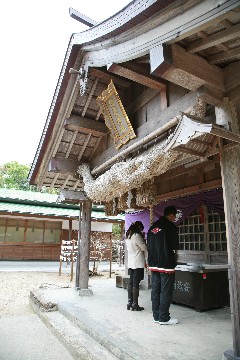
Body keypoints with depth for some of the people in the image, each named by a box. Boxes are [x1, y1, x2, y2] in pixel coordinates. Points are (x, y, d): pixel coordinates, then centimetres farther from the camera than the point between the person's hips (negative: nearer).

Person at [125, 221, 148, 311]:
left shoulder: (128, 237, 10)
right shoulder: (137, 236, -15)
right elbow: (144, 248, -10)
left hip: (130, 263, 8)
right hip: (138, 263, -8)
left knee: (131, 283, 12)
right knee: (136, 284, -2)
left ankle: (129, 303, 18)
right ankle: (135, 304, 4)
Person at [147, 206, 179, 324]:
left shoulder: (152, 227, 12)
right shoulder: (170, 226, -10)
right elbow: (175, 245, -10)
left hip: (153, 264, 7)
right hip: (166, 264, -7)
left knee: (155, 290, 11)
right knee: (166, 292, 2)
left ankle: (156, 316, 20)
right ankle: (164, 318, 9)